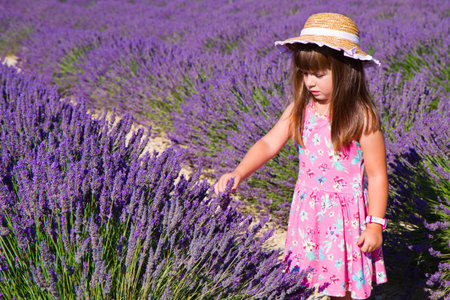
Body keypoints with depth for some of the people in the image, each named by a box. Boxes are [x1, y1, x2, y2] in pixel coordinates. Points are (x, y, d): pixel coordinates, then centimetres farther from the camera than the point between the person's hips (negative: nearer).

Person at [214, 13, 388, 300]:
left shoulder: (361, 117, -15)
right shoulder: (300, 110, -1)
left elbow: (377, 175, -12)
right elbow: (269, 144, -3)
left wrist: (375, 224, -13)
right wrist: (239, 173, -19)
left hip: (346, 214, -4)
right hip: (309, 211, 4)